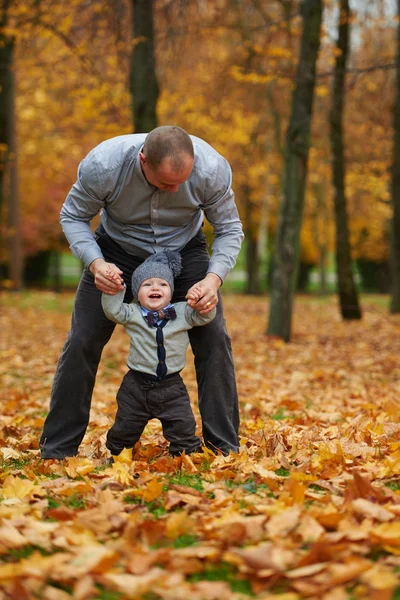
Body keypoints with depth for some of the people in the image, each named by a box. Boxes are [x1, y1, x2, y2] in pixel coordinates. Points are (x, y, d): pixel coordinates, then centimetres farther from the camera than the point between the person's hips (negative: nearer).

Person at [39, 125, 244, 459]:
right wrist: (95, 263, -32)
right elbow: (73, 217, -14)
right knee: (83, 341, -9)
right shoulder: (102, 165, -33)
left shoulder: (212, 168, -31)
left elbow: (229, 228, -14)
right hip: (117, 249, 0)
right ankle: (57, 450, 5)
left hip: (184, 250, 1)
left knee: (214, 340, -13)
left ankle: (225, 448, -1)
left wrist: (214, 278, -32)